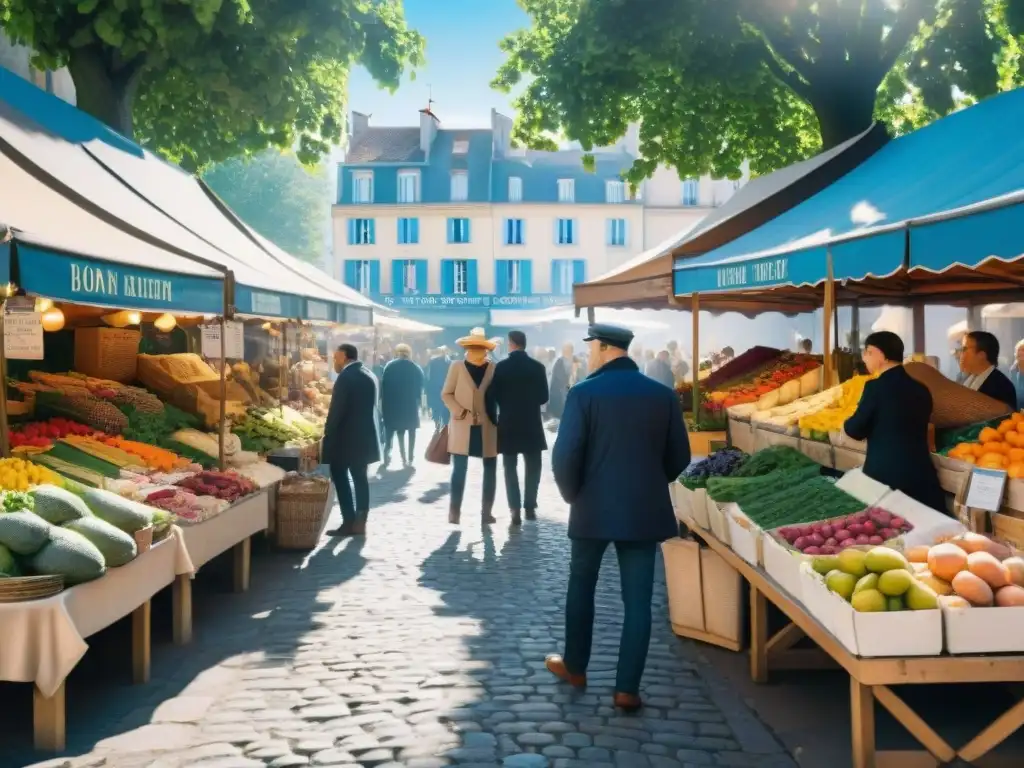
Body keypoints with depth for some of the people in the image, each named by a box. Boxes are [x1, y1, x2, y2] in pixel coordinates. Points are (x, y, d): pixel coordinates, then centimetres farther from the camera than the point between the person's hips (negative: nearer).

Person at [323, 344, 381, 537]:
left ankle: (349, 522, -3)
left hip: (345, 437, -8)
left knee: (341, 478, 0)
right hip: (364, 436, 8)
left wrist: (327, 436, -11)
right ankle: (360, 522, 12)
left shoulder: (346, 377, -14)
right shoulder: (369, 376, 11)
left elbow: (336, 410, -18)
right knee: (360, 478, 11)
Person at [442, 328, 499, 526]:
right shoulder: (457, 367, 2)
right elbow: (446, 394, 3)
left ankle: (486, 512, 11)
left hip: (487, 428, 1)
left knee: (490, 469, 3)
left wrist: (499, 417, -6)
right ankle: (454, 511, 5)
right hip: (463, 427, -1)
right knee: (460, 469, -1)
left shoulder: (494, 369, 2)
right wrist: (459, 411, -10)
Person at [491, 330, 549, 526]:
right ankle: (530, 506, 10)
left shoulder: (501, 367, -6)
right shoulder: (538, 367, -4)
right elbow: (543, 397, -1)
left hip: (508, 423, 0)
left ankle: (515, 509, -2)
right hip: (531, 423, 0)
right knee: (532, 467, 12)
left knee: (510, 467, 6)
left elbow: (494, 396, -5)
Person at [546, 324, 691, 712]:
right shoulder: (663, 394, 0)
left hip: (594, 509, -2)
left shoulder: (584, 393, -10)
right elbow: (679, 456, 4)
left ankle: (574, 667, 31)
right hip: (645, 510, 2)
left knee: (581, 588, 18)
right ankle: (627, 688, 7)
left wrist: (573, 495, 4)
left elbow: (565, 456, -14)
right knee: (637, 600, 6)